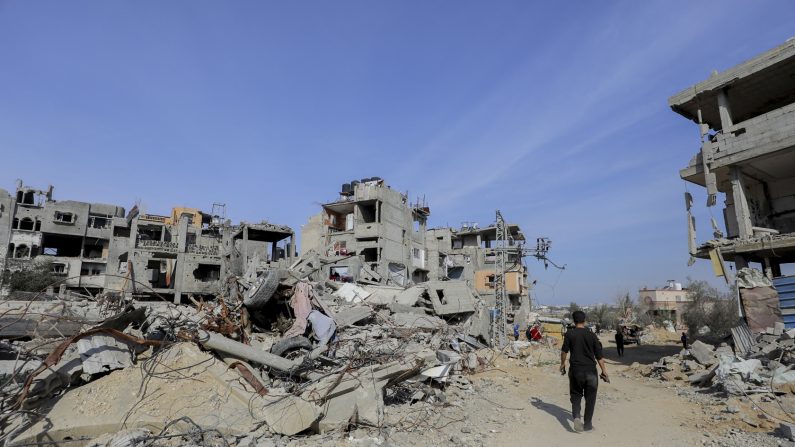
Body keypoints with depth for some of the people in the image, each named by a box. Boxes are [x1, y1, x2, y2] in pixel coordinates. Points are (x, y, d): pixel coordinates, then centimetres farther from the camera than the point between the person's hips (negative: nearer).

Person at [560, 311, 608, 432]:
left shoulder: (569, 334, -4)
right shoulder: (592, 335, 0)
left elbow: (564, 351, -4)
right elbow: (599, 356, 0)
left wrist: (562, 364, 9)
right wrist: (604, 371, 8)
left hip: (575, 370, 0)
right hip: (591, 371, 1)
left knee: (576, 395, 12)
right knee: (590, 398, 13)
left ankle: (576, 416, -11)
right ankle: (587, 425, 18)